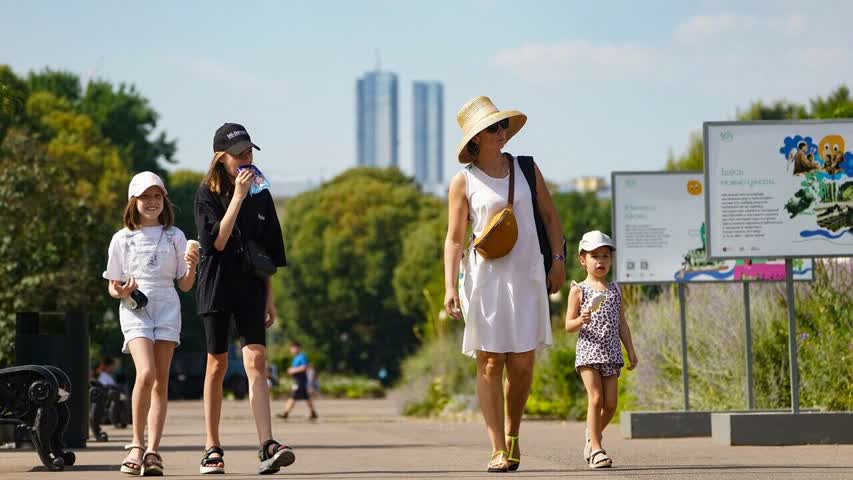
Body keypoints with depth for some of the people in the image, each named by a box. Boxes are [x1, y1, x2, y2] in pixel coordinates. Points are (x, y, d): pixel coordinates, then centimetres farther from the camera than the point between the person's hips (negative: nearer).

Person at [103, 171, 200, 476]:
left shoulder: (175, 236, 10)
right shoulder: (122, 239, 6)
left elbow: (185, 285, 10)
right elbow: (113, 286, 9)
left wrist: (192, 267, -11)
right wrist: (121, 292, -13)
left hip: (167, 307, 2)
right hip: (134, 309, -2)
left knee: (161, 381, -1)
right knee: (146, 374, -21)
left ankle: (153, 451, 0)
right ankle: (137, 445, -10)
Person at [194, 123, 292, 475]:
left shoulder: (261, 194, 9)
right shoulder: (208, 193, -3)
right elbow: (216, 241, -17)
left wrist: (269, 297, 11)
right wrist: (239, 196, -18)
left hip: (251, 287, 2)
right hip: (217, 286, -2)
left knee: (256, 361, -11)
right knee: (217, 365, 4)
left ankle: (267, 447, -22)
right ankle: (212, 448, 15)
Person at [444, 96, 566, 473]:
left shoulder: (525, 169, 9)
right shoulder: (464, 182, 1)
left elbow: (550, 217, 16)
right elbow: (454, 237, 0)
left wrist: (557, 261, 7)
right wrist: (450, 286, -10)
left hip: (527, 274, 2)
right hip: (485, 276, -2)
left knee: (522, 365, -2)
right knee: (490, 363, -5)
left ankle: (512, 432, 23)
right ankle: (498, 450, -1)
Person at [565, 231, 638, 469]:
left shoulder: (614, 290, 13)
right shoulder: (579, 290, 1)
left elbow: (621, 324, 16)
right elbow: (568, 326, 0)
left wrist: (631, 350, 12)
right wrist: (580, 321, -22)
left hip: (611, 354, 4)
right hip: (588, 351, -4)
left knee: (611, 403, 2)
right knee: (596, 398, -13)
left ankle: (592, 435, 28)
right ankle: (596, 449, -10)